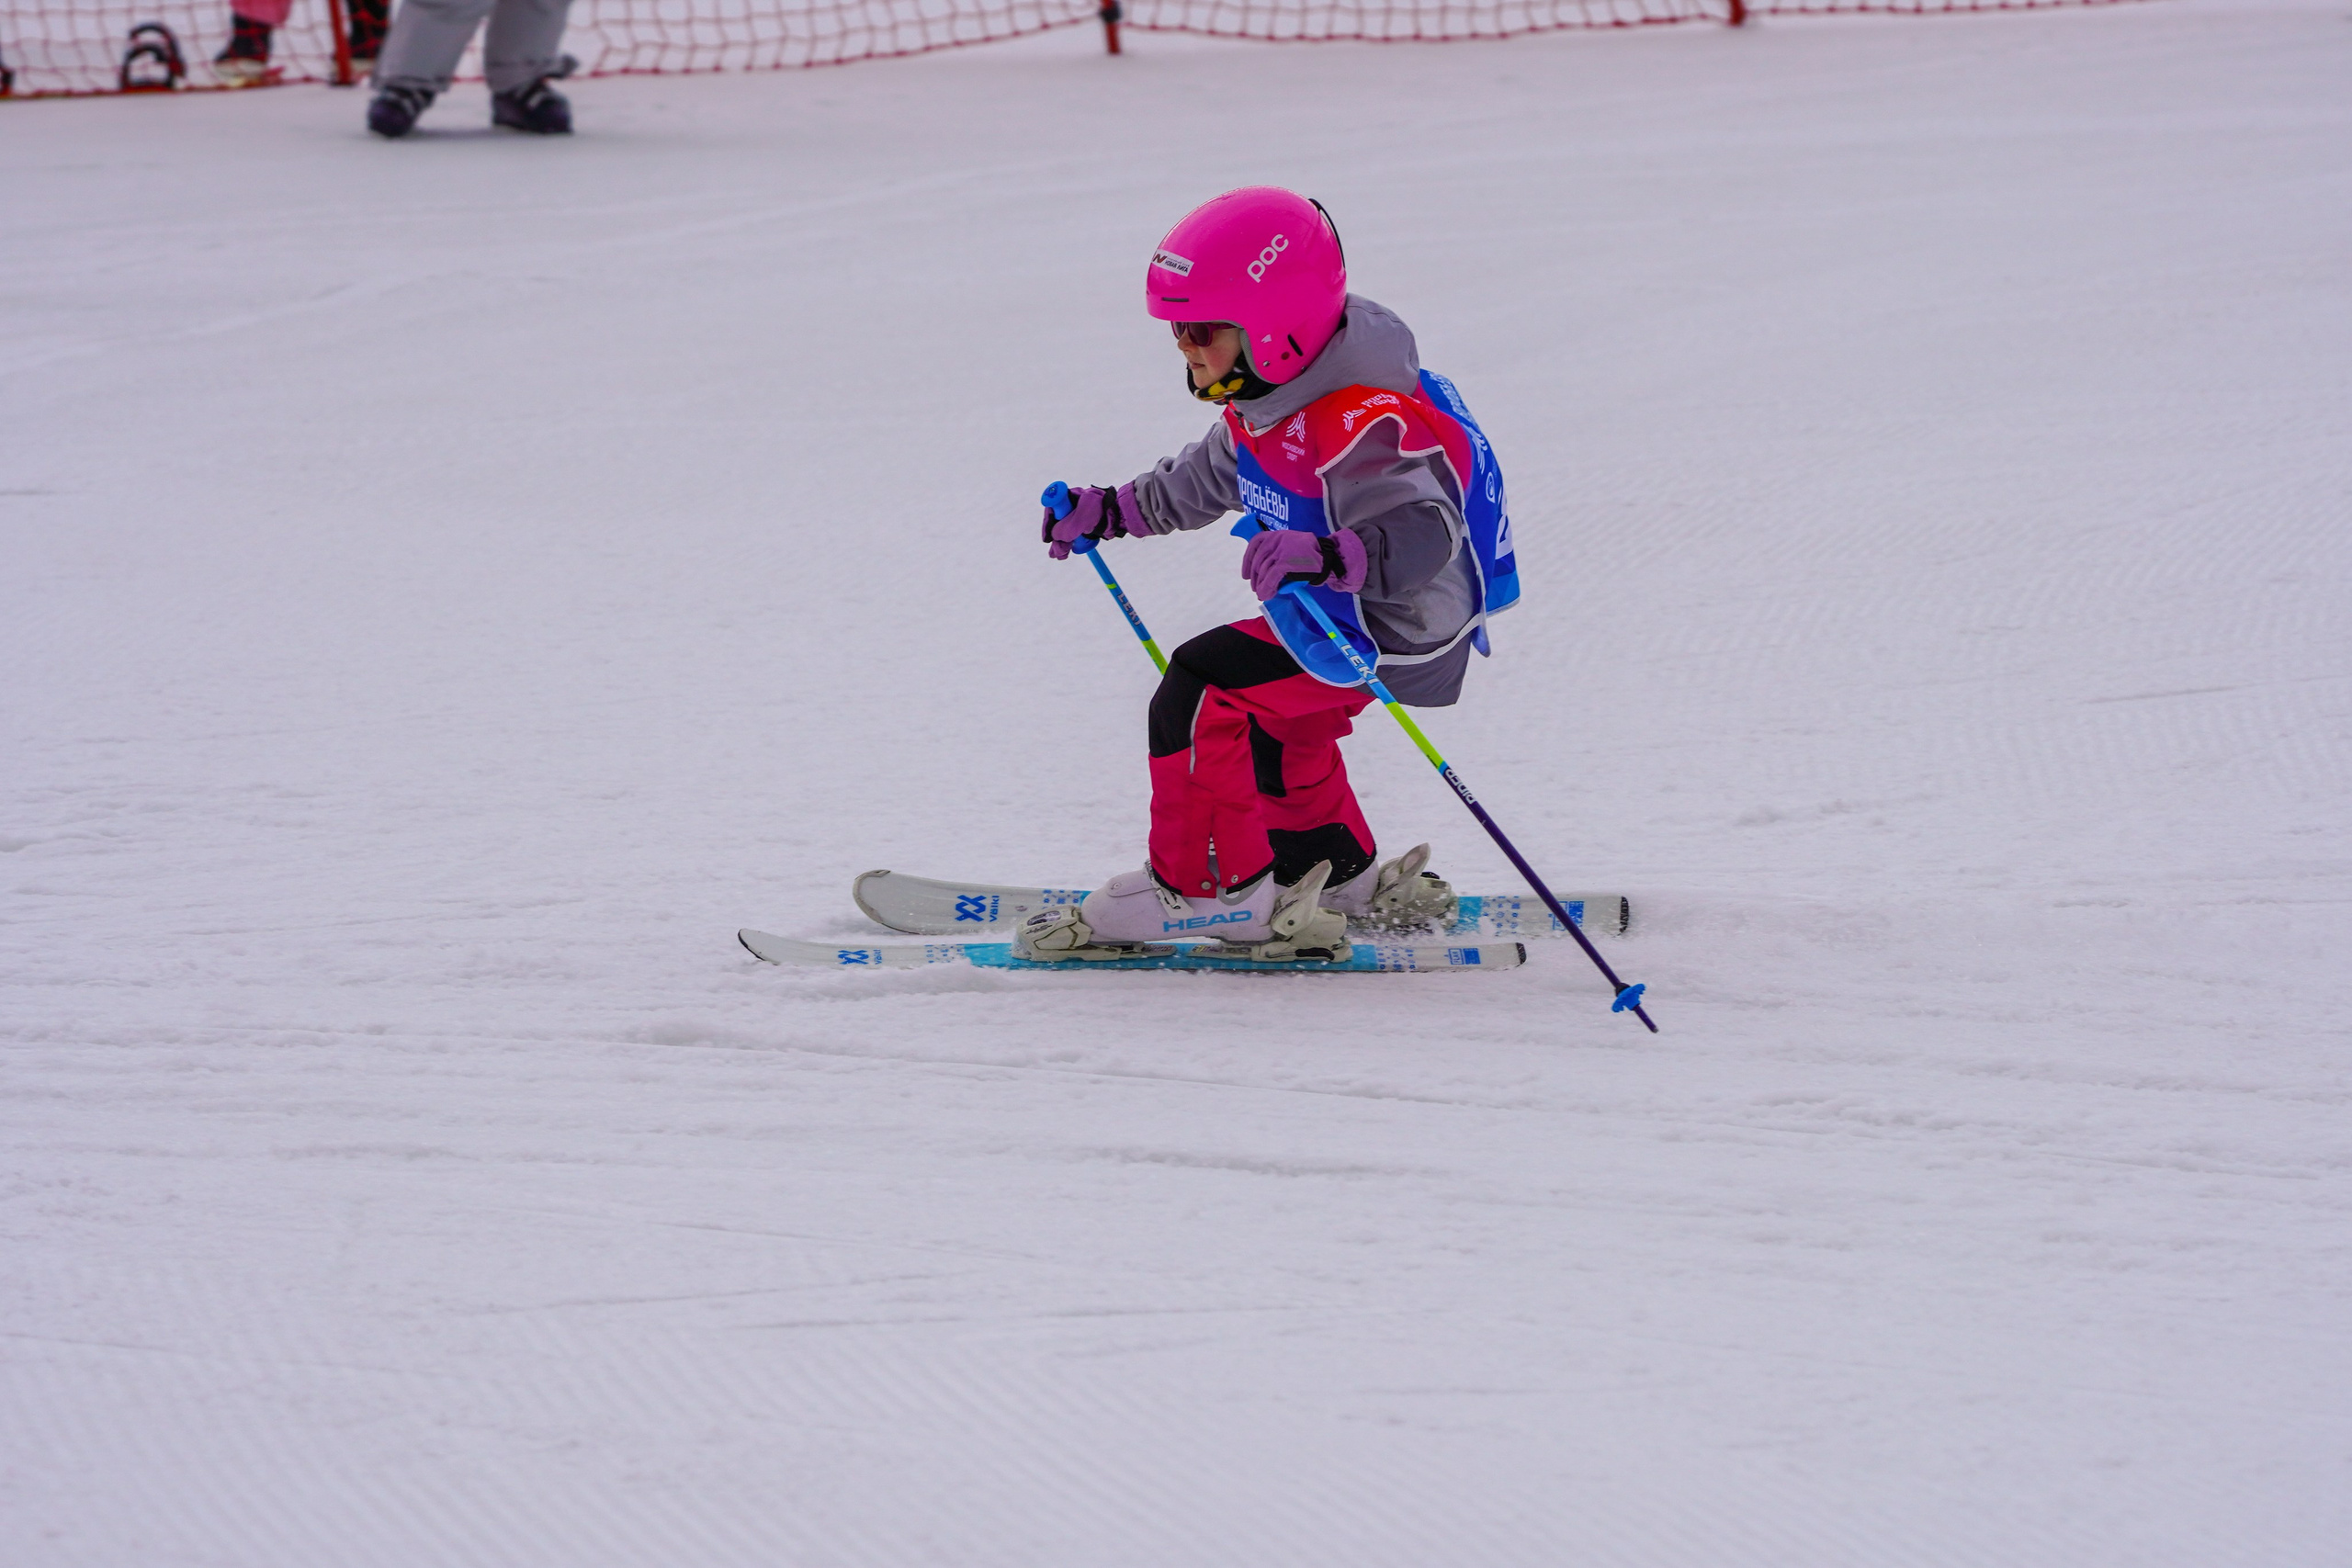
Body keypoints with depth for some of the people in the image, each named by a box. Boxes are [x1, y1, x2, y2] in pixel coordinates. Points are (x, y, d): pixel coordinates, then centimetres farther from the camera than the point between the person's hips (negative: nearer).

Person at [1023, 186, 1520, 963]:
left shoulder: (1362, 429, -32)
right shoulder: (1264, 404, 2)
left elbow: (1425, 533, -42)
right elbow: (1210, 478, 22)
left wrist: (1331, 555, -59)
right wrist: (1110, 510, 23)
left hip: (1390, 634, -11)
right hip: (1324, 614, 11)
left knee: (1197, 700, -16)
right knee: (1271, 728, 27)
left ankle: (1200, 887, -1)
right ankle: (1346, 878, 45)